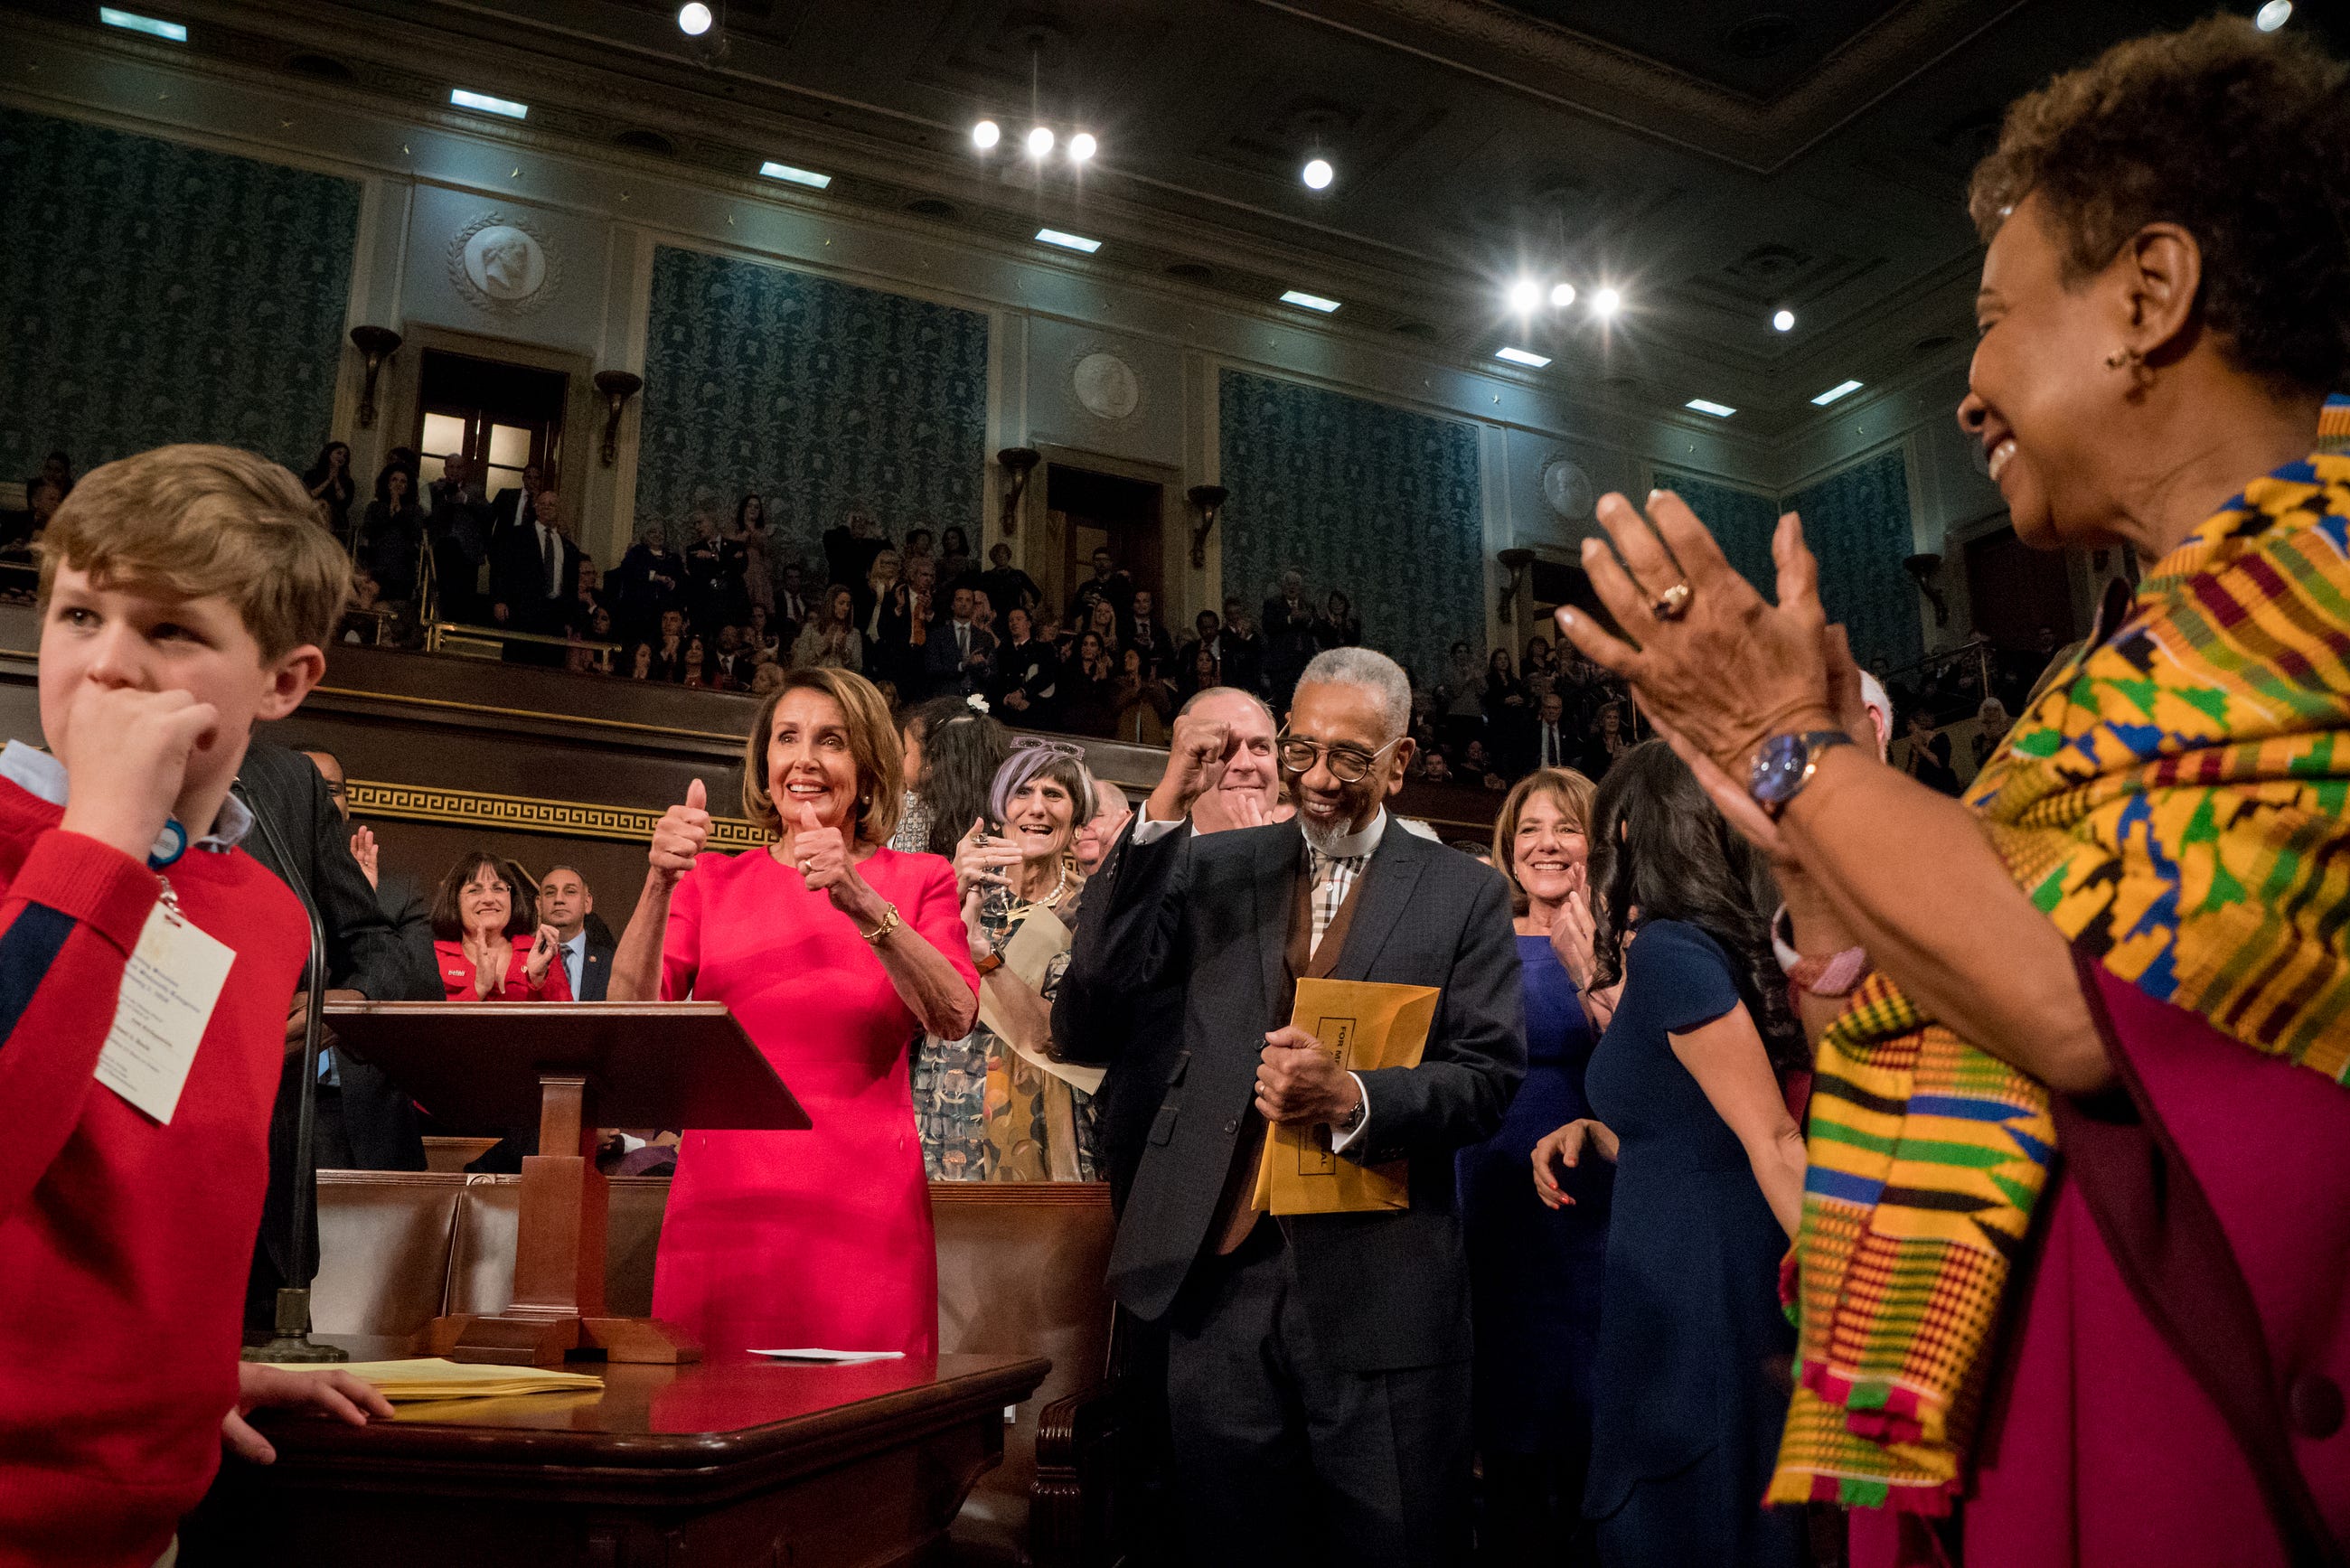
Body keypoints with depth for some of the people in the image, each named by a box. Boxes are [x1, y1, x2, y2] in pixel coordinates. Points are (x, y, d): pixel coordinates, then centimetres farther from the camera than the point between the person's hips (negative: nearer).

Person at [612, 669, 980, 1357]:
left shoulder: (916, 881, 7)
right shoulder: (714, 881, 10)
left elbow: (956, 1016, -10)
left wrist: (861, 904, -23)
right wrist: (659, 885, -15)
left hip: (863, 1214, -1)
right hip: (721, 1202, 1)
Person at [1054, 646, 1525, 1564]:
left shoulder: (1465, 894, 3)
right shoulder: (1213, 868, 7)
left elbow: (1489, 1078, -3)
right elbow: (1089, 1010, -5)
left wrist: (1352, 1099, -21)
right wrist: (1164, 811, -11)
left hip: (1380, 1290, -1)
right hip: (1220, 1273, 2)